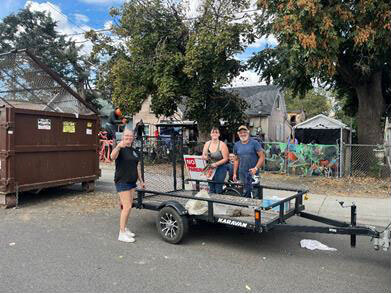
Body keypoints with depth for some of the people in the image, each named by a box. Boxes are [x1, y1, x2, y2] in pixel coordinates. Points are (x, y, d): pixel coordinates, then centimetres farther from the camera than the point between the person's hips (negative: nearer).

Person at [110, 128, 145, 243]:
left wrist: (141, 181, 22)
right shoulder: (120, 149, -10)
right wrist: (118, 146, -52)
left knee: (128, 206, 12)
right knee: (127, 206, -11)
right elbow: (112, 157, -33)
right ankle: (122, 233, -4)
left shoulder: (134, 151, 14)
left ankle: (125, 228, 24)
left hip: (132, 182, 8)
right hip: (122, 182, -7)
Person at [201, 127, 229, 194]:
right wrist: (205, 157, -13)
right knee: (211, 189, 10)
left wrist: (216, 164, -21)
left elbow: (225, 158, -11)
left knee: (218, 190, -4)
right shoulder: (207, 143, 5)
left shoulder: (222, 144, -10)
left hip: (220, 169, -5)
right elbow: (203, 156, 10)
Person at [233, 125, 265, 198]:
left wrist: (256, 168, -17)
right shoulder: (236, 145, 10)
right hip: (242, 174, 4)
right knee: (245, 194, 8)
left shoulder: (254, 143, -4)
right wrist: (234, 173, 11)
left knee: (255, 194, -6)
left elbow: (262, 156, -6)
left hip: (253, 173, -4)